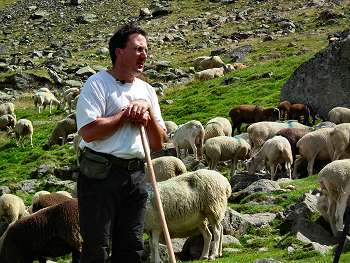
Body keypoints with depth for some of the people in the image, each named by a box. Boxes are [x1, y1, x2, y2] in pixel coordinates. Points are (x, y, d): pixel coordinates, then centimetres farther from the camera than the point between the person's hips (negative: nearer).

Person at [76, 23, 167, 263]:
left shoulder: (147, 91, 16)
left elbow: (158, 144, 13)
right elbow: (88, 132, -18)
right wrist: (127, 113, -9)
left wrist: (147, 110, -2)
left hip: (136, 174, 6)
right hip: (100, 173, -6)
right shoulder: (97, 84, -4)